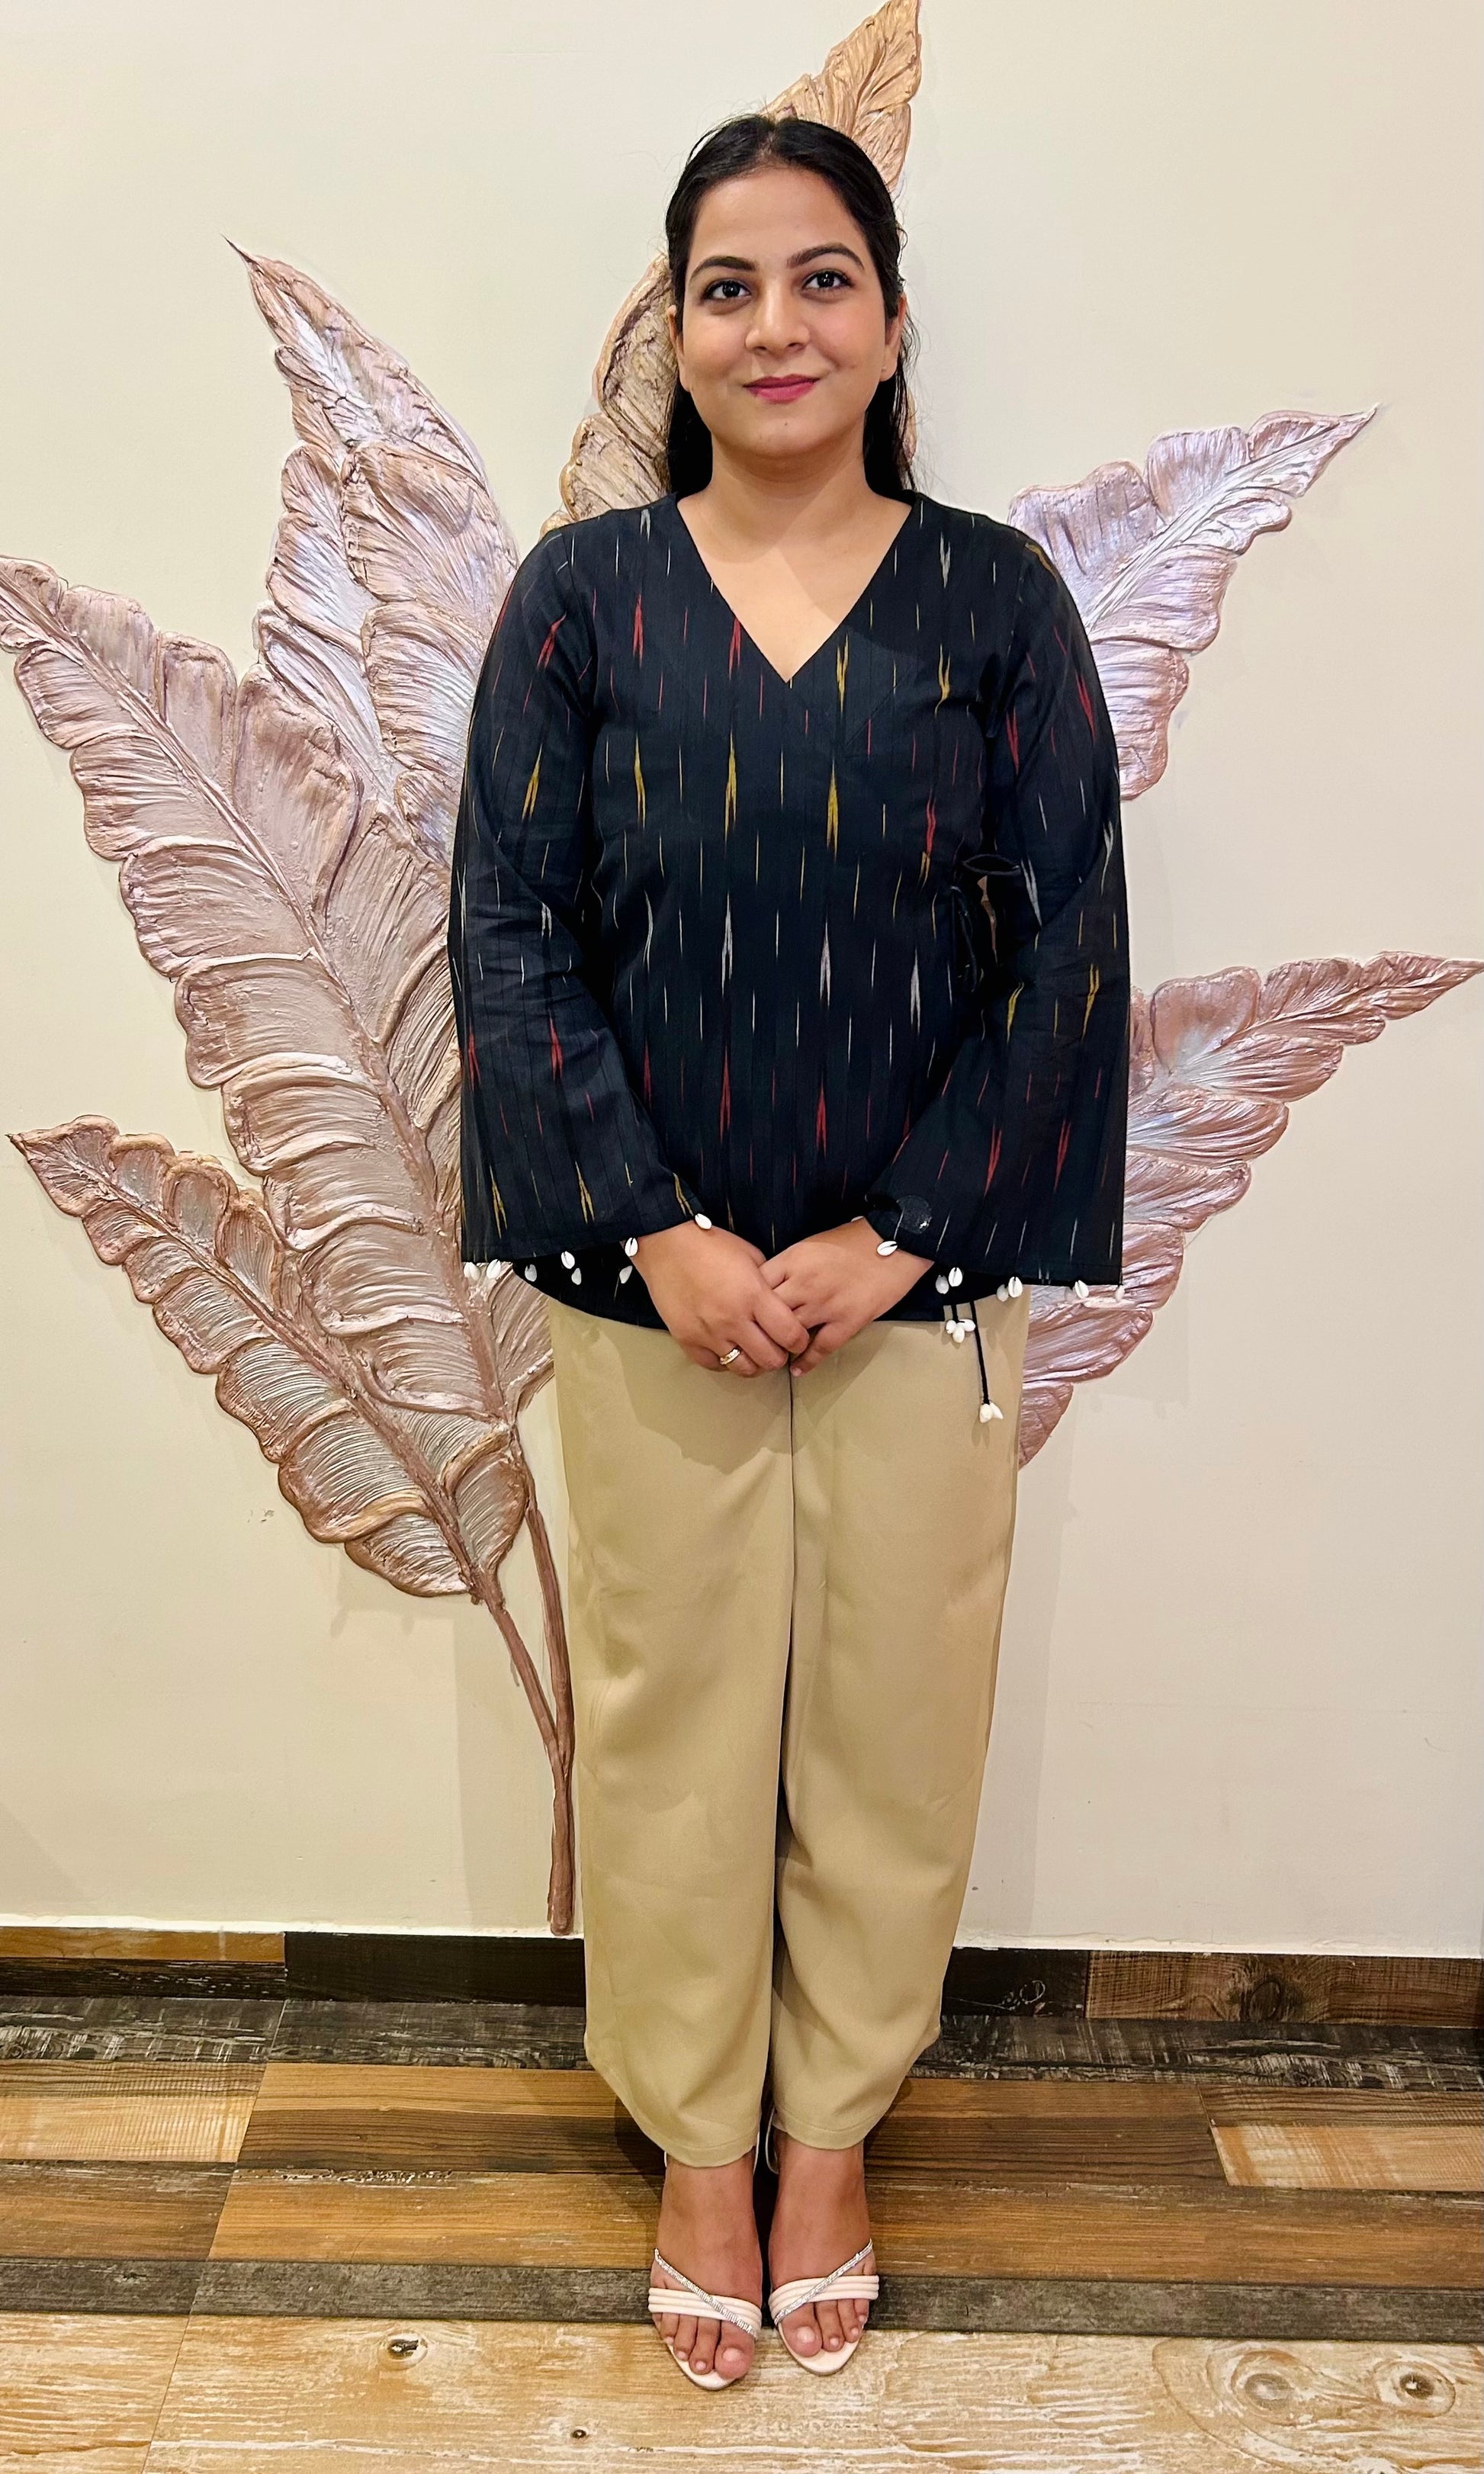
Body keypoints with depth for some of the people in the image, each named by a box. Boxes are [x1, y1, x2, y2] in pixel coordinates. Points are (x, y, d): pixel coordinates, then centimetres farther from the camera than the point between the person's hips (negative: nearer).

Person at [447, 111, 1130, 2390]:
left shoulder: (994, 597, 1)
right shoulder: (583, 594, 1)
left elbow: (1066, 946, -3)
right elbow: (507, 926, -3)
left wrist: (894, 1236, -10)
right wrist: (661, 1232, -11)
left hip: (921, 1282, 1)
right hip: (653, 1278, 0)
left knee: (891, 1724, 12)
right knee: (669, 1719, 11)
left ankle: (832, 2135, 37)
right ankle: (698, 2149, 35)